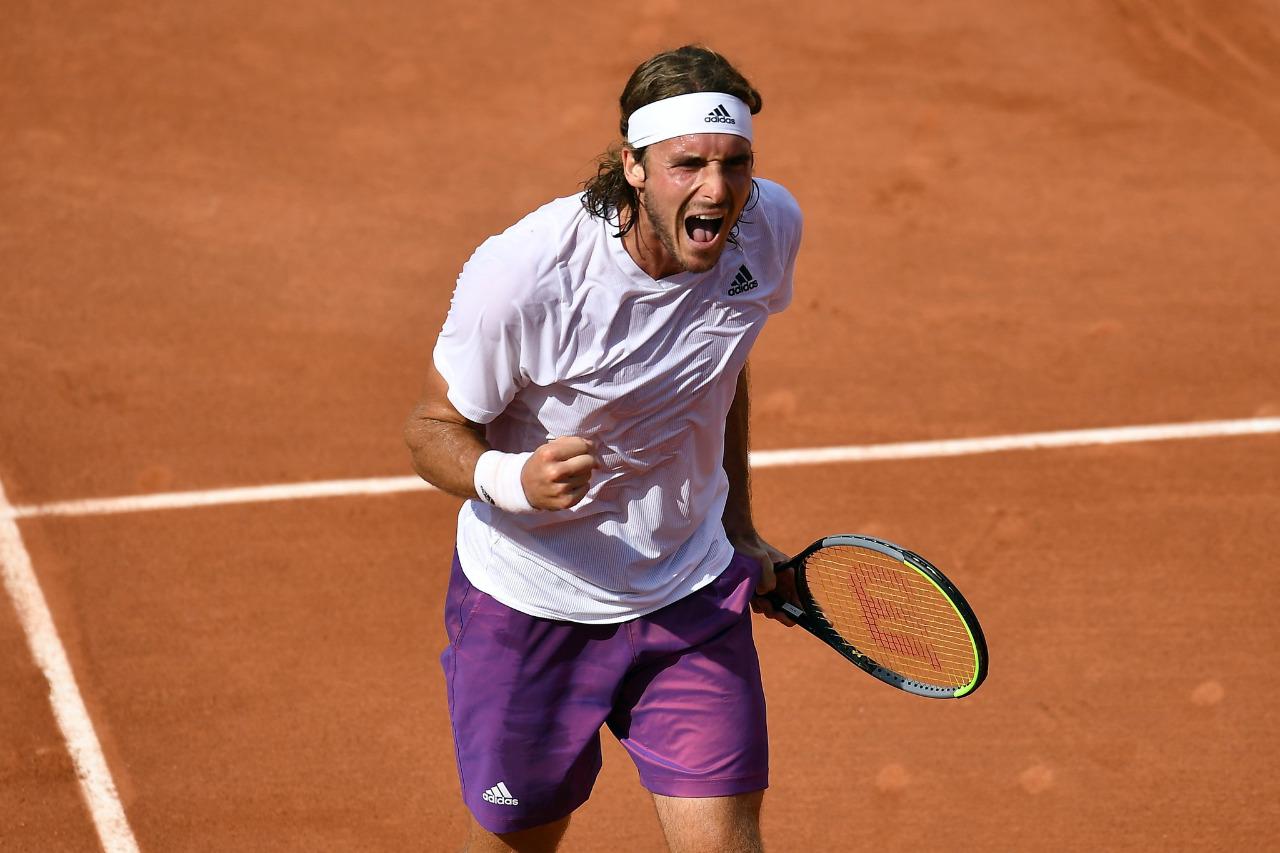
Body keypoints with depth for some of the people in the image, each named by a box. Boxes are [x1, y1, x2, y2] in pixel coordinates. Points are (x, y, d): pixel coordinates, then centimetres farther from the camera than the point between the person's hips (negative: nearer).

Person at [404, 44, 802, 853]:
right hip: (530, 603, -3)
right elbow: (434, 429, -15)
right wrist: (513, 479, -37)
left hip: (693, 596, 3)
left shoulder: (771, 226, -11)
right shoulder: (523, 273, -27)